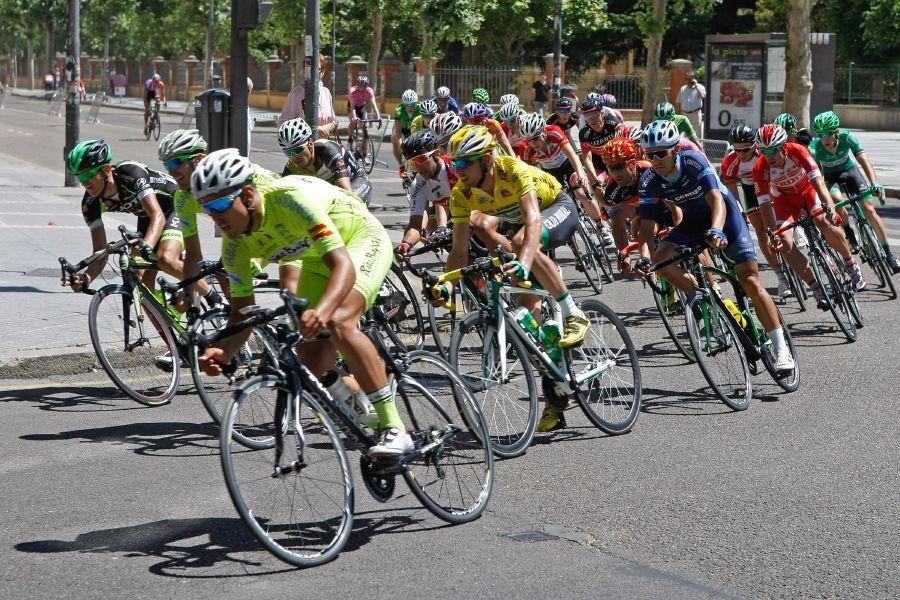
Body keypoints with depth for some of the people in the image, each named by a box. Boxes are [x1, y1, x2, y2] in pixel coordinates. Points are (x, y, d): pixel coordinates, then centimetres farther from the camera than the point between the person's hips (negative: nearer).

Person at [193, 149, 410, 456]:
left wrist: (321, 311, -61)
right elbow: (242, 310, -10)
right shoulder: (235, 243, -17)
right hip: (317, 263, 7)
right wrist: (221, 351, -31)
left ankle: (395, 429, -30)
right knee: (312, 368, -4)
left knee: (339, 323, -34)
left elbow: (343, 265, -42)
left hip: (363, 239, -7)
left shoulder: (291, 197, -37)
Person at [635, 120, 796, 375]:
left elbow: (716, 200, -40)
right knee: (660, 257, -23)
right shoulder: (648, 182, -19)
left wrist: (716, 231, -58)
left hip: (724, 213, -4)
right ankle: (696, 294, 6)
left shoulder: (694, 162, -30)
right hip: (692, 221, 4)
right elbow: (647, 225, -16)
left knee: (750, 280, -15)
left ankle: (781, 349, -9)